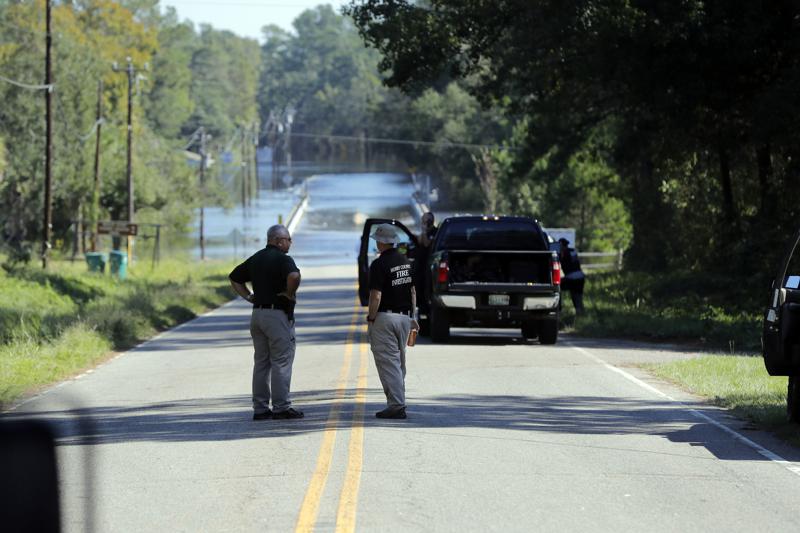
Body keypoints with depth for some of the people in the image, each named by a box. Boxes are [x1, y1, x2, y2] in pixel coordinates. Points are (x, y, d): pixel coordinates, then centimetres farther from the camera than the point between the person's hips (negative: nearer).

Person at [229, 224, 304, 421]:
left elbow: (234, 278, 22)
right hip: (278, 314, -8)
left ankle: (260, 408, 12)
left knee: (261, 362, 11)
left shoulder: (255, 259, 13)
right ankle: (281, 407, -3)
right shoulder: (282, 259, -12)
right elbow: (294, 275, -32)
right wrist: (290, 294, -15)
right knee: (281, 361, -3)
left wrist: (249, 296, 14)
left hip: (257, 314, 8)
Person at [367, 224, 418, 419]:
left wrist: (370, 319, -10)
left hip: (385, 317, -8)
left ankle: (396, 405, -11)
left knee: (387, 362, -5)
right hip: (404, 316, 8)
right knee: (399, 361, 16)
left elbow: (376, 296, -20)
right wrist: (412, 316, 20)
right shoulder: (406, 261, 9)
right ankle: (398, 402, 21)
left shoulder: (379, 264, -15)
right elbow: (413, 291, 14)